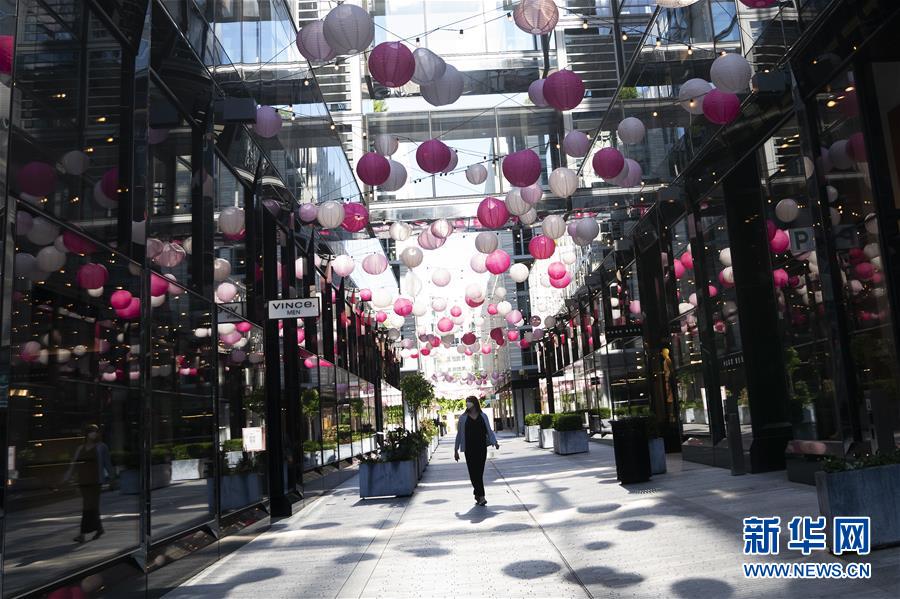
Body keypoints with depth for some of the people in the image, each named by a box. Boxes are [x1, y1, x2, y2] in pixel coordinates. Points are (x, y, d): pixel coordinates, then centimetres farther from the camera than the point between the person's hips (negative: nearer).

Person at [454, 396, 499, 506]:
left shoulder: (483, 416, 7)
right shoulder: (463, 418, 4)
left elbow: (489, 430, 11)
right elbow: (459, 434, 6)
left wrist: (495, 442, -1)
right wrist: (456, 449, 5)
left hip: (482, 447, 1)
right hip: (469, 448, -1)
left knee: (479, 472, 2)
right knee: (473, 472, -5)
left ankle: (477, 494, 17)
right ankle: (481, 496, -3)